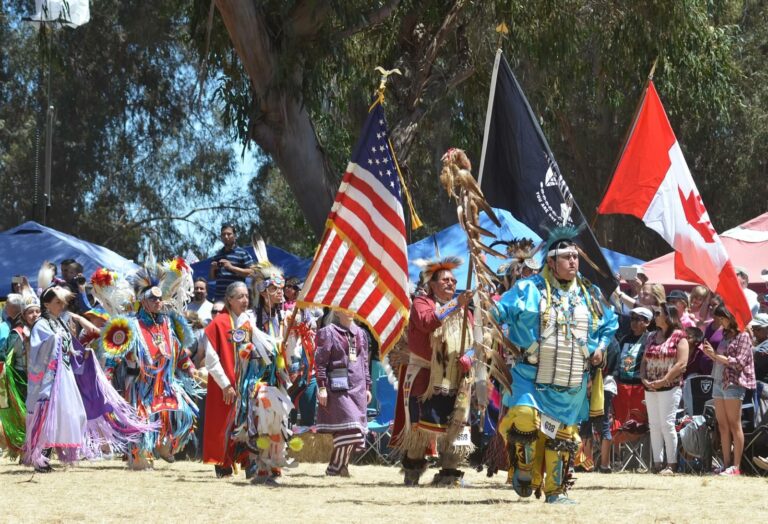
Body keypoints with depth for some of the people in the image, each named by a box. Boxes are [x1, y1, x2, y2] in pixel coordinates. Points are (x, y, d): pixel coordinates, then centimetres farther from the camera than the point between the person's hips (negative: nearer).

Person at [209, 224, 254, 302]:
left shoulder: (242, 253, 3)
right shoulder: (218, 255, 19)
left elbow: (250, 272, -7)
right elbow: (211, 277, 26)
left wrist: (231, 267, -14)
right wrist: (212, 269, 2)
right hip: (219, 296, 5)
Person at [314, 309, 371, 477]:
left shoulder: (361, 334, 18)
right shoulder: (328, 333, 0)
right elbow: (320, 362, -4)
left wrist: (367, 387, 18)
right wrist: (322, 387, -11)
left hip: (358, 387, 7)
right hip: (337, 386, -7)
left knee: (357, 430, 2)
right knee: (348, 427, -15)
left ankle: (340, 465, 11)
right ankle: (335, 467, -7)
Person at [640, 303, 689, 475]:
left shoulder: (679, 337, -3)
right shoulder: (652, 337, 16)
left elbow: (681, 364, -12)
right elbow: (644, 361, 16)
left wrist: (663, 381, -16)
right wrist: (644, 379, -2)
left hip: (670, 388, -7)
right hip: (651, 388, 7)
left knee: (667, 424, -11)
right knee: (654, 425, 4)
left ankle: (672, 464, -9)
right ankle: (657, 464, 6)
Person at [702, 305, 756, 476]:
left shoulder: (742, 336, -4)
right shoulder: (724, 335, 18)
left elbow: (739, 362, -11)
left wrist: (715, 355, -11)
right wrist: (711, 354, 1)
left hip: (733, 383, -7)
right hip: (718, 382, 7)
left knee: (734, 425, -7)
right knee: (722, 426, 5)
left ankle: (736, 466, -8)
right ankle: (726, 465, 6)